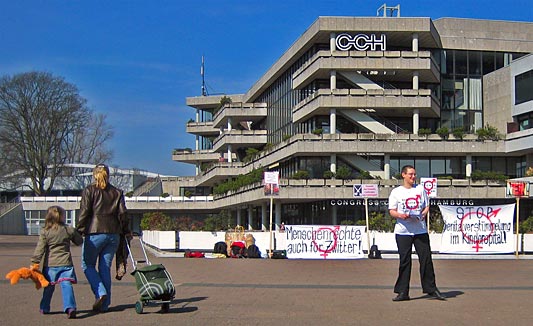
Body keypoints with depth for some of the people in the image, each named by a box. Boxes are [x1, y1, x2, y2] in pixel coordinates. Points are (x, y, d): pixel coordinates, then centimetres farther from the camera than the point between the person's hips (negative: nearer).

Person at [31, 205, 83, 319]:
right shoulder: (69, 230, 1)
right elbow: (79, 241, 14)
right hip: (65, 263, -1)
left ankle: (44, 308, 29)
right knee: (66, 285, -7)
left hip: (50, 264, 1)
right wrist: (74, 233, 32)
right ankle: (70, 307, -23)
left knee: (48, 287, 16)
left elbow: (40, 248, -7)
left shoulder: (44, 232, -2)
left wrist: (35, 263, -5)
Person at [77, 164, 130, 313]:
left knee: (87, 264, 10)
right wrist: (126, 231, 14)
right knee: (105, 268, 8)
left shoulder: (89, 191, 1)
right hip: (113, 234, 4)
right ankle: (104, 304, 7)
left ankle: (100, 293, -9)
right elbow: (123, 214, 7)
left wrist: (80, 231, -3)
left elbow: (84, 213, -6)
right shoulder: (117, 192, 11)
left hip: (95, 233, -4)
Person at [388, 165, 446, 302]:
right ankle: (402, 292, 4)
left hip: (420, 230, 2)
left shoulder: (420, 189, 13)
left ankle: (431, 289, 9)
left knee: (426, 259, -1)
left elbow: (427, 206, 16)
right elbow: (392, 211, 3)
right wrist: (401, 215, -17)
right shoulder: (396, 192, 6)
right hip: (403, 230, -2)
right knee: (404, 261, -1)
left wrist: (423, 214, -5)